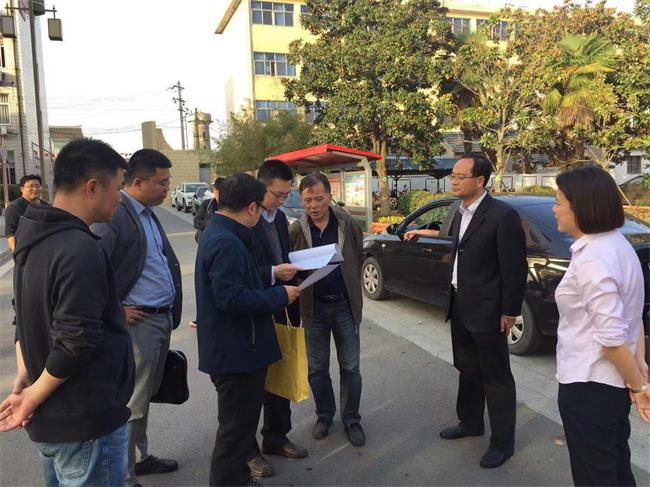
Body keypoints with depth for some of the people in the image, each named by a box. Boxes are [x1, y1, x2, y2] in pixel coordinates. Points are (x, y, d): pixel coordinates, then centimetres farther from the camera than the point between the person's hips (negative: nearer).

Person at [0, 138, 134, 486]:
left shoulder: (35, 239, 5)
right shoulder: (81, 251, -26)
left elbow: (28, 318, 11)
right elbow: (75, 343, -27)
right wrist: (32, 398, -12)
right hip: (86, 423, -9)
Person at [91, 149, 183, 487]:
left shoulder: (148, 213, 12)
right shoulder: (113, 215, -17)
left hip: (163, 318, 9)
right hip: (137, 322, -9)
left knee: (145, 396, 21)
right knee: (132, 402, 3)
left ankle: (139, 457, 38)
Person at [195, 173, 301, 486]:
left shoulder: (217, 234, 10)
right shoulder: (227, 242, -24)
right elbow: (231, 299, -29)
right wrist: (280, 296, -19)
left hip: (232, 349, 11)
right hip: (236, 352, -11)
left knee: (239, 422, 25)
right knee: (236, 428, 3)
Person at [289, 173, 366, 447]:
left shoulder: (348, 224, -4)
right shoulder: (295, 230, -6)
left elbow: (358, 260, 5)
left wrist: (353, 294, 1)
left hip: (344, 305, 0)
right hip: (314, 307, 0)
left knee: (350, 367, 9)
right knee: (317, 368, 13)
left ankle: (351, 419, 27)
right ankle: (324, 415, 33)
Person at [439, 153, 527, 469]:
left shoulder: (502, 215, -17)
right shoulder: (460, 214, 8)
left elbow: (515, 268, -16)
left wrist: (510, 312, -14)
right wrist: (454, 297, 11)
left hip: (487, 310, -8)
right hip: (460, 307, 8)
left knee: (496, 378, 7)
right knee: (468, 370, 22)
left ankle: (502, 442, 23)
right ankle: (470, 423, 41)